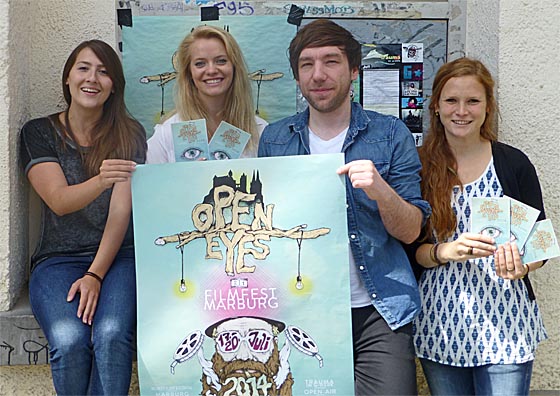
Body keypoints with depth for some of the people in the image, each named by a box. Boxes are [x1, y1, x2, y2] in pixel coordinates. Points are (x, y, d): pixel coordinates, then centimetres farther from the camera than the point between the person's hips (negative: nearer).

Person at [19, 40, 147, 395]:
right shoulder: (38, 133, 8)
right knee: (69, 340, -28)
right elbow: (59, 201, -7)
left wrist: (95, 275, -14)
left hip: (118, 256, 0)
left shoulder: (130, 134, 7)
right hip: (57, 259, 0)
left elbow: (121, 210, -2)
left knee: (111, 335, -31)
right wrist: (100, 181, -30)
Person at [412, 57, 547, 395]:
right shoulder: (418, 166, 0)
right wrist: (447, 251, -20)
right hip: (439, 324, 1)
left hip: (504, 322, -1)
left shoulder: (514, 163, -1)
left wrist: (521, 266, -18)